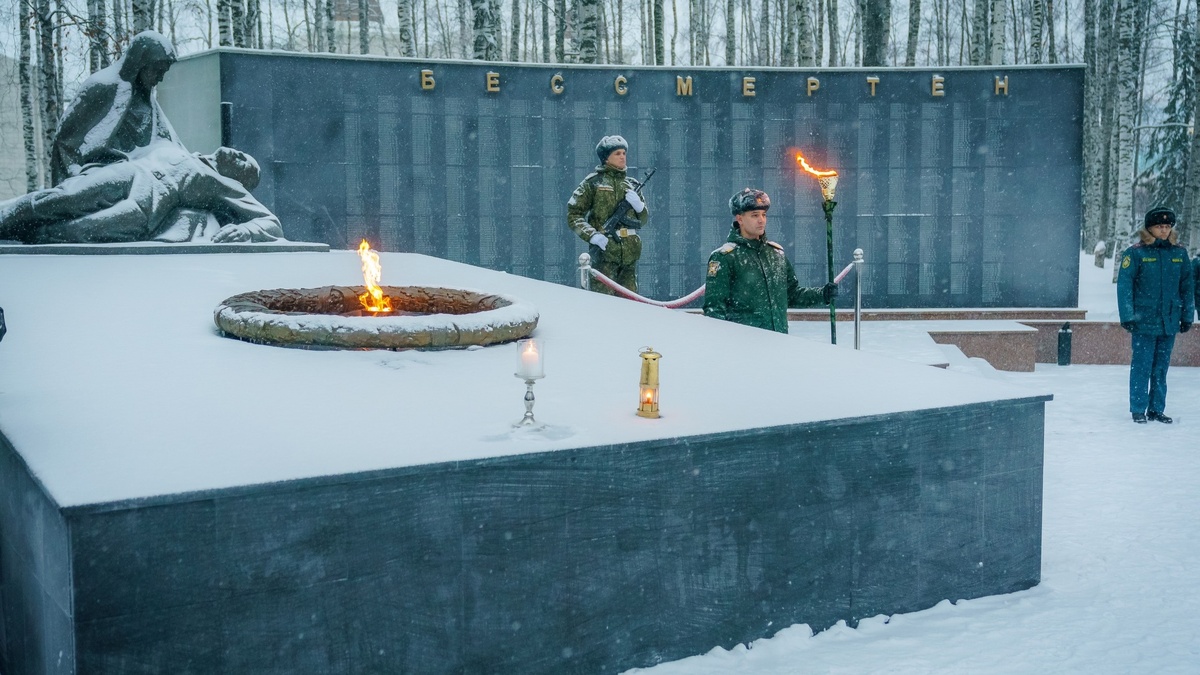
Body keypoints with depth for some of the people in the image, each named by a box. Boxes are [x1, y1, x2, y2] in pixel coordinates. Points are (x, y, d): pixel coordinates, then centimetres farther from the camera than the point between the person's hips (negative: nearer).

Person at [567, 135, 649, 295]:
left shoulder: (632, 184, 15)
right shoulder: (593, 182, 1)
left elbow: (644, 219, 20)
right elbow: (573, 214, -2)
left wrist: (638, 205, -2)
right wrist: (592, 236, -16)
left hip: (630, 251, 5)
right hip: (604, 248, -5)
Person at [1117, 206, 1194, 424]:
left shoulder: (1179, 253, 7)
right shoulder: (1136, 253, -6)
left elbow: (1187, 287, 13)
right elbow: (1124, 285, -7)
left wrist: (1187, 316, 10)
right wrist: (1127, 316, -11)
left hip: (1170, 322, 4)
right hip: (1144, 322, -4)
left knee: (1161, 368, 10)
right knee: (1142, 366, 0)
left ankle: (1156, 409, 19)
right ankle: (1138, 410, 9)